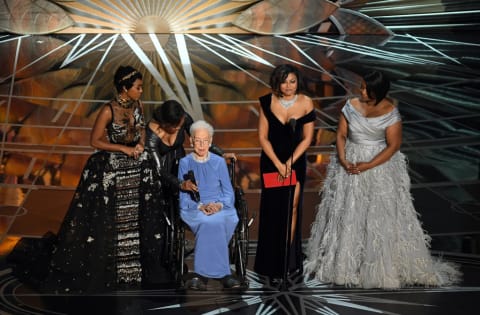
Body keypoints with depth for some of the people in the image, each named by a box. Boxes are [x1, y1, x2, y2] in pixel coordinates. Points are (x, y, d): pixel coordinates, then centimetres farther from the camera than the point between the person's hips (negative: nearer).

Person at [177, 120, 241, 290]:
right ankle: (223, 274, -35)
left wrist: (219, 205, -13)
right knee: (213, 223, -37)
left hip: (220, 207, 1)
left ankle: (202, 274, -34)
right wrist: (201, 206, -16)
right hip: (193, 209, -1)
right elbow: (183, 196, 3)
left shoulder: (219, 162, 14)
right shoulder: (184, 163, 10)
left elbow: (229, 193, 10)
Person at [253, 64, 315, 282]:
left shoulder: (305, 103, -8)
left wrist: (290, 162, -12)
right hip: (271, 161, 0)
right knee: (272, 209, 2)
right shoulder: (268, 102, -8)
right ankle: (271, 263, 14)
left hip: (296, 160, 0)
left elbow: (307, 138, -4)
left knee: (291, 208, 1)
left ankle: (288, 261, 15)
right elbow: (263, 137, -6)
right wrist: (277, 163, -13)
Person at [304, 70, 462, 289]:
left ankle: (384, 266, 11)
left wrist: (368, 165, -19)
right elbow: (341, 134, 1)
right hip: (350, 164, 3)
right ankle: (343, 263, 21)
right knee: (346, 214, 7)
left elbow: (394, 145, -13)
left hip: (380, 166, -3)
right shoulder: (351, 105, -2)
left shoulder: (390, 112, -12)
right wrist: (343, 160, -15)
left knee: (382, 216, -3)